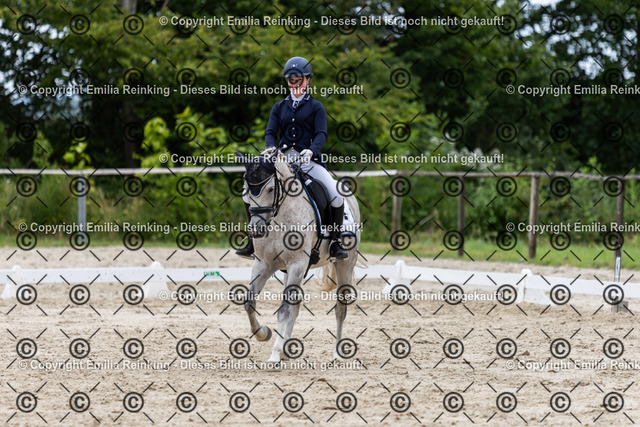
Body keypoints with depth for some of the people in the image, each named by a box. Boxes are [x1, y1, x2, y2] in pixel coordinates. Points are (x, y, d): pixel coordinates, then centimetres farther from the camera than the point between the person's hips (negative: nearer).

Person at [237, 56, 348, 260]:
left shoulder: (315, 106, 7)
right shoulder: (279, 107, 15)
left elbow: (321, 134, -5)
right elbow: (270, 132, 7)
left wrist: (311, 150, -25)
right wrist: (272, 150, -15)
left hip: (308, 160, -3)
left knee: (335, 195, -24)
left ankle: (335, 241, -9)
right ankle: (254, 239, 1)